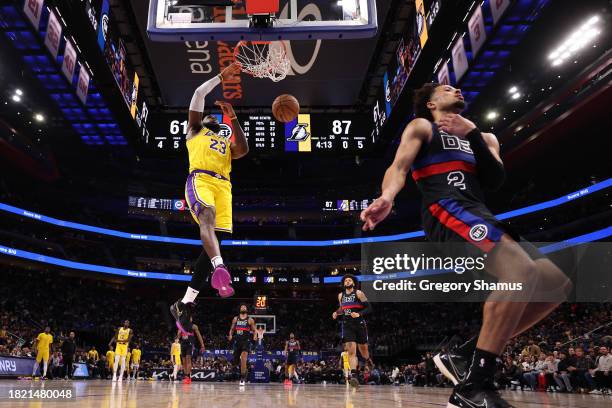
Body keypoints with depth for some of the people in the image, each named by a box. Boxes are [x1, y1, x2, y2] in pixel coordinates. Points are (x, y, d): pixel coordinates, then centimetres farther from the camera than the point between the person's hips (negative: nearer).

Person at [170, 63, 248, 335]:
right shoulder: (195, 130, 26)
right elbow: (199, 94, 18)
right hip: (200, 179, -4)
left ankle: (184, 304, -7)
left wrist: (233, 118, 17)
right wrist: (221, 77, 21)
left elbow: (244, 150, 14)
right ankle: (220, 268, -59)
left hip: (223, 186, 4)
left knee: (215, 239, -10)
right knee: (208, 217, -35)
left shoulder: (226, 141, 36)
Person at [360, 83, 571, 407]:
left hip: (478, 215, 8)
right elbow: (399, 166, -5)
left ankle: (466, 355, -2)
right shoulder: (421, 127, 13)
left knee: (557, 284, 0)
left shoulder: (485, 138, 30)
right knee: (522, 272, -30)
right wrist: (386, 198, -28)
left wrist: (473, 134, -1)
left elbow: (495, 181, 11)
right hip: (446, 210, -8)